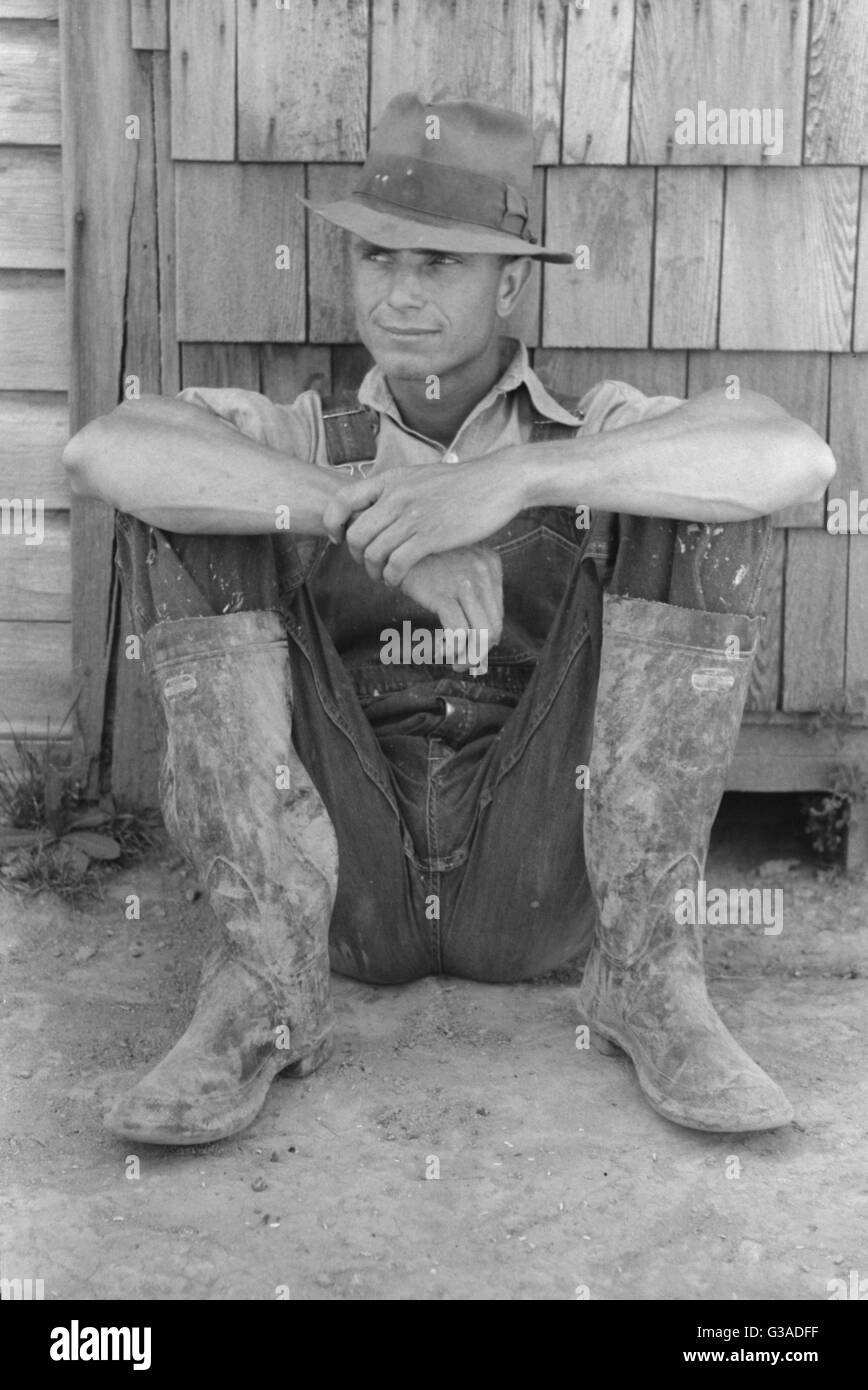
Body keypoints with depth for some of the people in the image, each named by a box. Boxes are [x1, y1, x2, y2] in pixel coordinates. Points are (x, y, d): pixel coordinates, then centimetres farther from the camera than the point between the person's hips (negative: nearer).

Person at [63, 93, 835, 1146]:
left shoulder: (597, 435, 8)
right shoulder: (305, 443, 10)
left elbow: (796, 460, -15)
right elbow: (102, 452, -13)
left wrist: (517, 478, -27)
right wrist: (374, 516, -24)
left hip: (545, 885, 0)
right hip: (339, 884, 1)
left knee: (709, 503, -14)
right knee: (190, 513, -13)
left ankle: (647, 977, -16)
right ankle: (263, 980, -19)